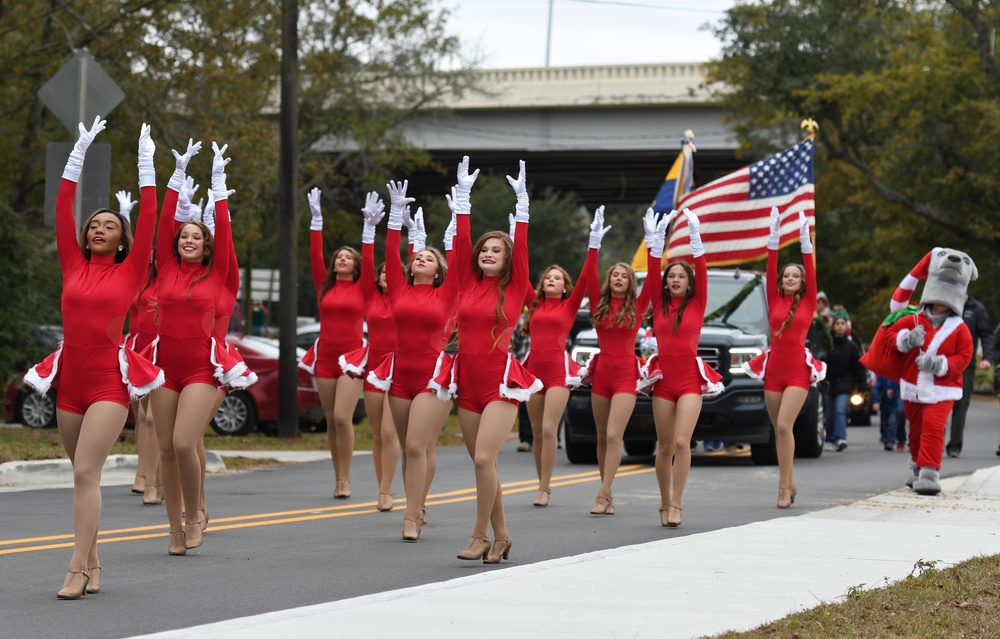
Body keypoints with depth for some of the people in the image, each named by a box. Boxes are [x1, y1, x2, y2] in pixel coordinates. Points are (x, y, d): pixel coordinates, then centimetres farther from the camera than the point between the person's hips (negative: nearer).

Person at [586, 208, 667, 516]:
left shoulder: (637, 307, 2)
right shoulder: (599, 305, 7)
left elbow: (653, 281, -10)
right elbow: (590, 277, -5)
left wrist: (654, 244, -16)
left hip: (626, 374, -3)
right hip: (601, 373, 3)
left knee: (613, 436, -14)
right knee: (602, 438, 8)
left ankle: (603, 496, -18)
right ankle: (607, 494, 16)